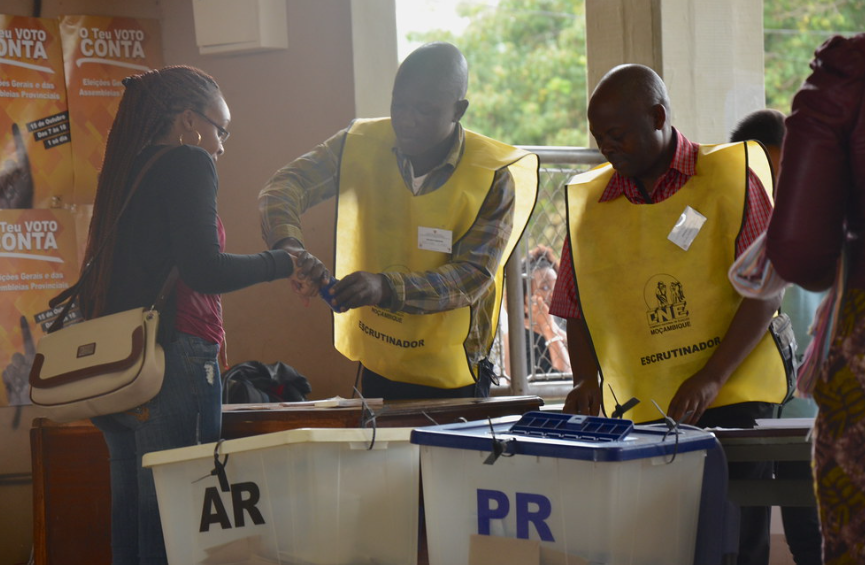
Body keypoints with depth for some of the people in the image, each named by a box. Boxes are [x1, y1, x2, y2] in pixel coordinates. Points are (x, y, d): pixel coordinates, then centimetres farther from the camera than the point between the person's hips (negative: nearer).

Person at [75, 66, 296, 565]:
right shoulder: (188, 164, -5)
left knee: (131, 520, 10)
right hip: (174, 357, -8)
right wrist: (285, 263, -3)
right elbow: (204, 271, -15)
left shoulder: (125, 172, 18)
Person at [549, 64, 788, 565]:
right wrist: (587, 378, -1)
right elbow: (578, 309, 16)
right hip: (636, 413, 3)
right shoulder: (588, 201, 11)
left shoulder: (729, 176, 0)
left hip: (732, 401, -3)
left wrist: (710, 379, -15)